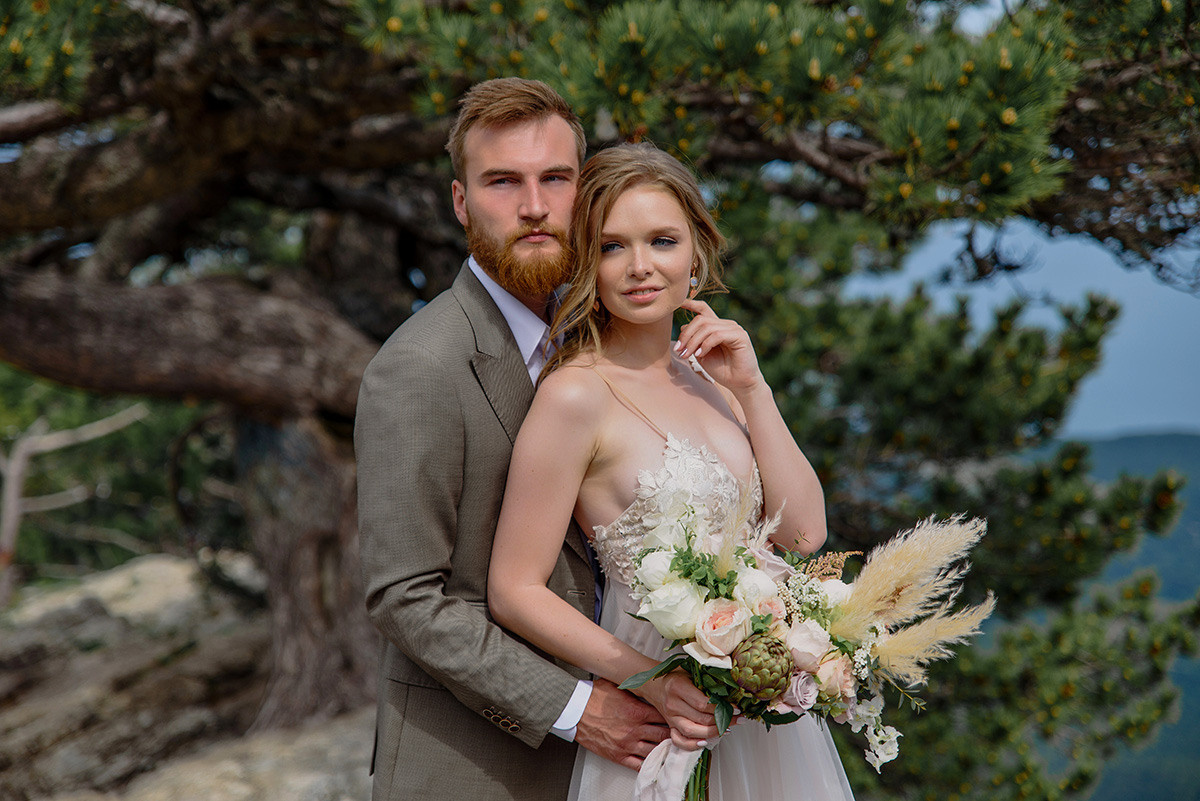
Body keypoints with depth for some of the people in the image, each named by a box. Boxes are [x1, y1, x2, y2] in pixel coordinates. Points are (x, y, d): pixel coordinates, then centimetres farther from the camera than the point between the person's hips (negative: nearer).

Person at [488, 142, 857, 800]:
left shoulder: (707, 374, 6)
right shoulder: (577, 392, -14)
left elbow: (803, 531, 2)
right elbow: (514, 591, -15)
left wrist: (751, 387, -5)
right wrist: (651, 682, -22)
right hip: (669, 718, -6)